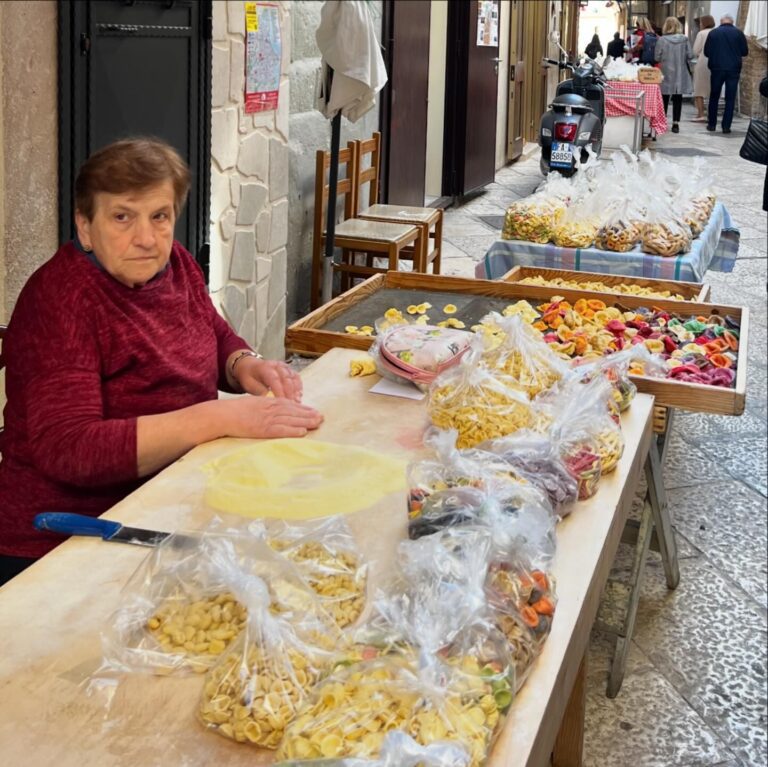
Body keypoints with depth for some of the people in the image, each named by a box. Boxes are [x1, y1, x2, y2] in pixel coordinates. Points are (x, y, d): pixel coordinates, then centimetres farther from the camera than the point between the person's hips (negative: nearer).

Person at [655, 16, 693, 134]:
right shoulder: (684, 39, -5)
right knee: (678, 99, 7)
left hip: (666, 73, -1)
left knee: (664, 98, 11)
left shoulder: (662, 40, -11)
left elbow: (657, 57, -8)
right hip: (680, 74, 1)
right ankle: (676, 124, 4)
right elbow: (690, 56, -4)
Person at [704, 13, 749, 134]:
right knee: (730, 98, 4)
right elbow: (745, 52, 1)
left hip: (717, 69, 1)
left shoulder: (713, 33, -2)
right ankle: (726, 126, -1)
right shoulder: (738, 33, -3)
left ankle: (712, 124, 16)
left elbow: (706, 52, 1)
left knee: (714, 97, 14)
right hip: (733, 69, -1)